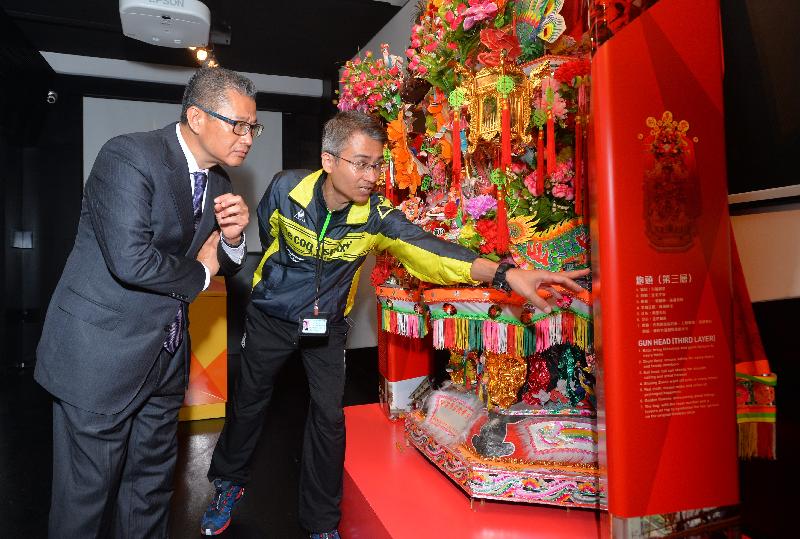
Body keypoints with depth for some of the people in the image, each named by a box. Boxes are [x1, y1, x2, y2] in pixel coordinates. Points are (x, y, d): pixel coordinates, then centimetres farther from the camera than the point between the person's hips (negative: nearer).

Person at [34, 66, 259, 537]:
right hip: (102, 353, -7)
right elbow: (131, 260, -28)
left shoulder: (218, 181, 5)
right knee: (89, 489, 11)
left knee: (152, 482, 20)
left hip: (167, 355, 7)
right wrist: (199, 274, -11)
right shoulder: (129, 155, -17)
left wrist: (233, 237, -10)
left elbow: (225, 263, 13)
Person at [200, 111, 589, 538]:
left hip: (327, 325, 0)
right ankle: (228, 483, 44)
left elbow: (427, 251, -37)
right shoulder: (285, 189, -21)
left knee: (329, 418, 3)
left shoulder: (376, 216, -23)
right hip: (271, 317, 1)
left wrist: (506, 274, -50)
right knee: (248, 403, 15)